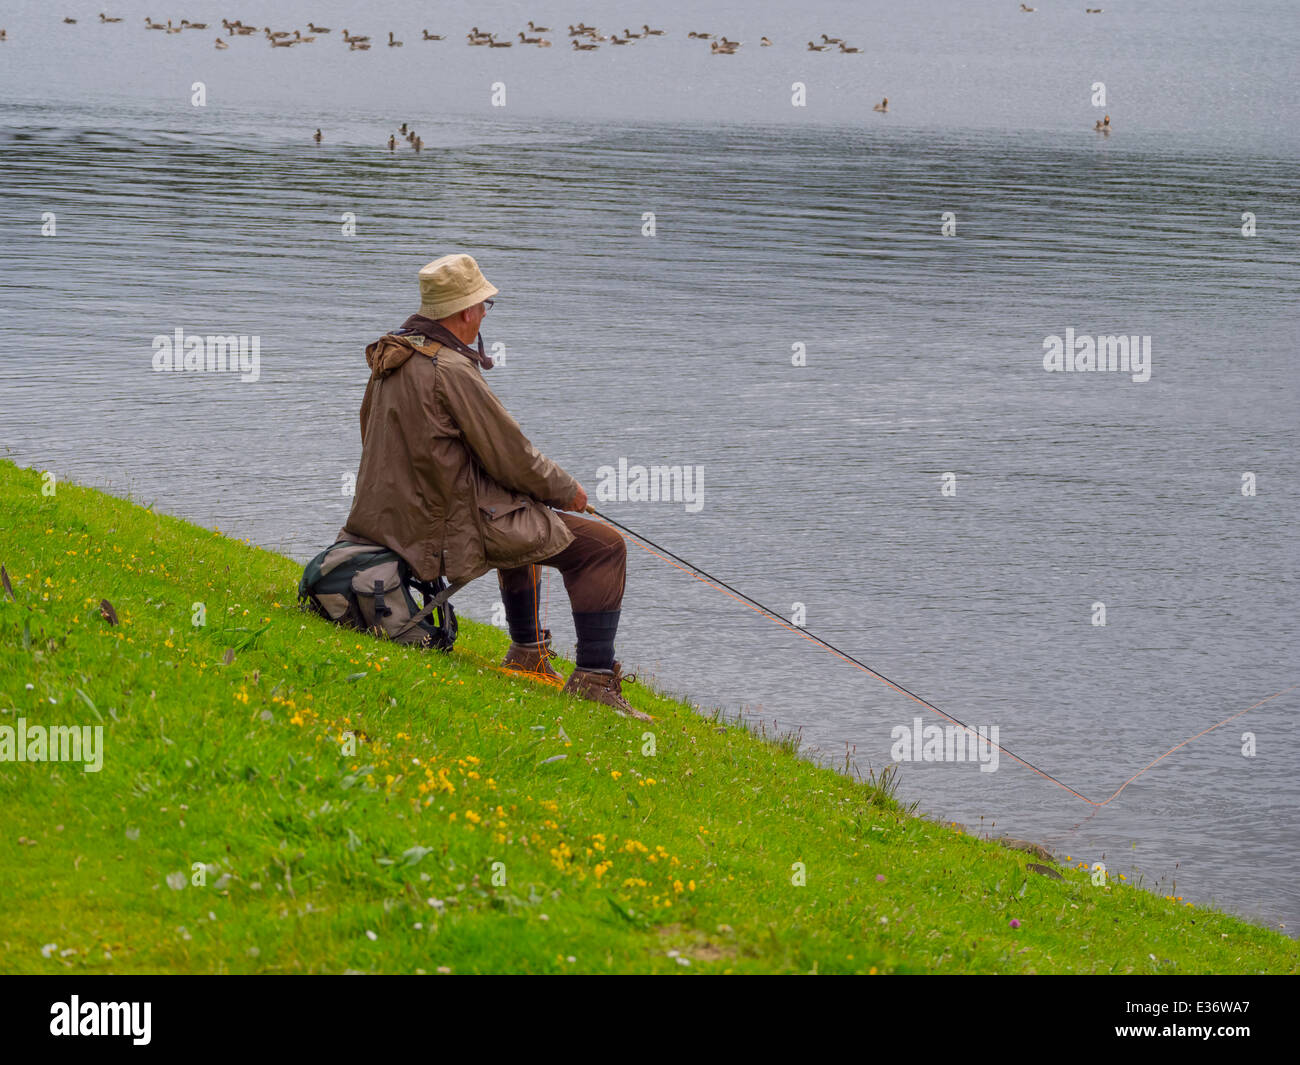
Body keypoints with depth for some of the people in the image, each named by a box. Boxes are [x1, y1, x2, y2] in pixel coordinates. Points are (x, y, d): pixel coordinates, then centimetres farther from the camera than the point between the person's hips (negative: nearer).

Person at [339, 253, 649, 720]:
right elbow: (510, 456, -17)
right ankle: (594, 678, -7)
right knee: (602, 546, -4)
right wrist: (568, 490, 1)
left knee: (524, 525, 36)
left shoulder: (393, 356, 7)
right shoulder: (449, 370, -22)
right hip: (455, 529, -10)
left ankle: (528, 651, 39)